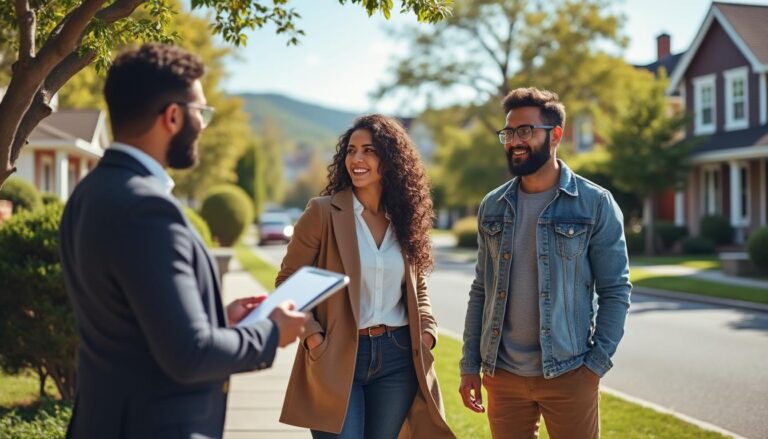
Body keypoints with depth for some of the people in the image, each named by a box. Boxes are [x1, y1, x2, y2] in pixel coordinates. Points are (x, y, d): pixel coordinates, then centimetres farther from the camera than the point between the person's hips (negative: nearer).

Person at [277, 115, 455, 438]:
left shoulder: (405, 217, 9)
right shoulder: (323, 212, -5)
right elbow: (288, 282, -2)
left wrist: (427, 331, 2)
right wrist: (311, 336, -14)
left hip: (397, 357, 4)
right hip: (337, 357, -4)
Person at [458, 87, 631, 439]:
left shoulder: (595, 204, -4)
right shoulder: (492, 207, 7)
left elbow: (615, 291, -4)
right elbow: (481, 291, 10)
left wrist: (597, 363, -11)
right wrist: (469, 365, 6)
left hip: (569, 374, -3)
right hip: (502, 375, 3)